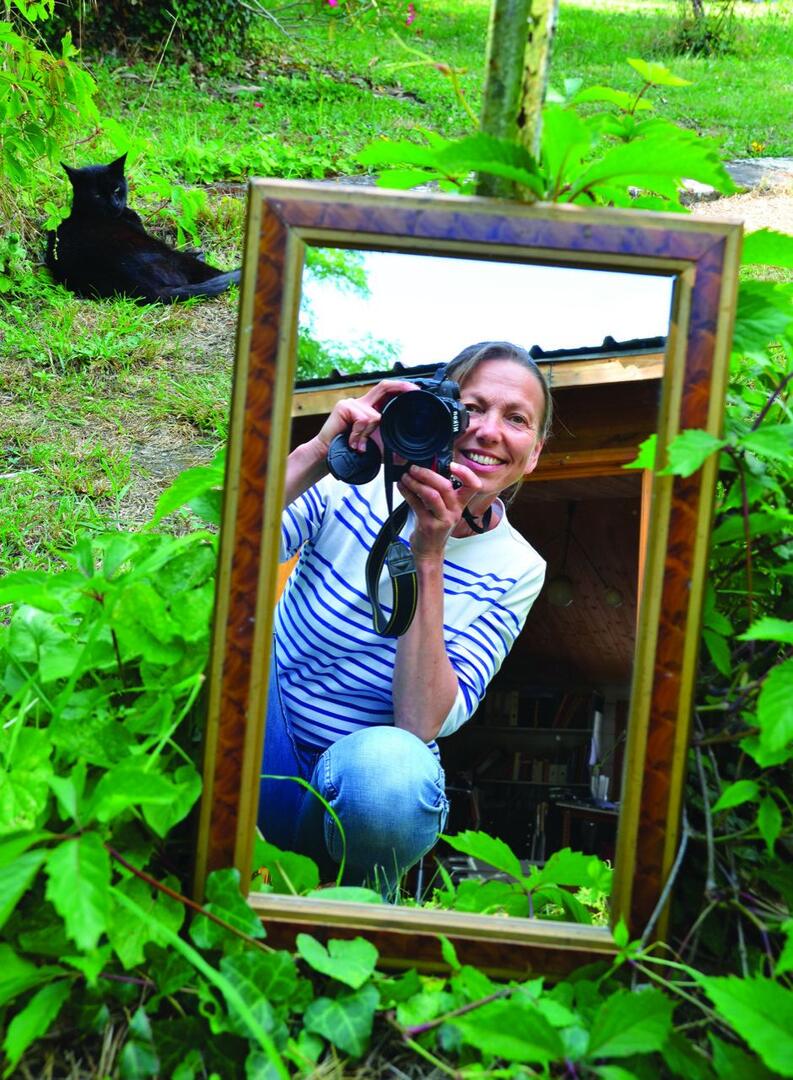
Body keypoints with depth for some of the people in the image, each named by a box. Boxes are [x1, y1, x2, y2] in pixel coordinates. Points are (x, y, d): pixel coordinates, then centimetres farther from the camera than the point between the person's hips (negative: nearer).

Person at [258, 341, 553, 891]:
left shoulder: (516, 571, -7)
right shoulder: (357, 482, -9)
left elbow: (422, 726, -19)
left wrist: (427, 559, -26)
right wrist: (317, 453, -30)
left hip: (359, 785, 0)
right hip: (262, 762, 0)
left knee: (392, 767, -38)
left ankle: (356, 891, -3)